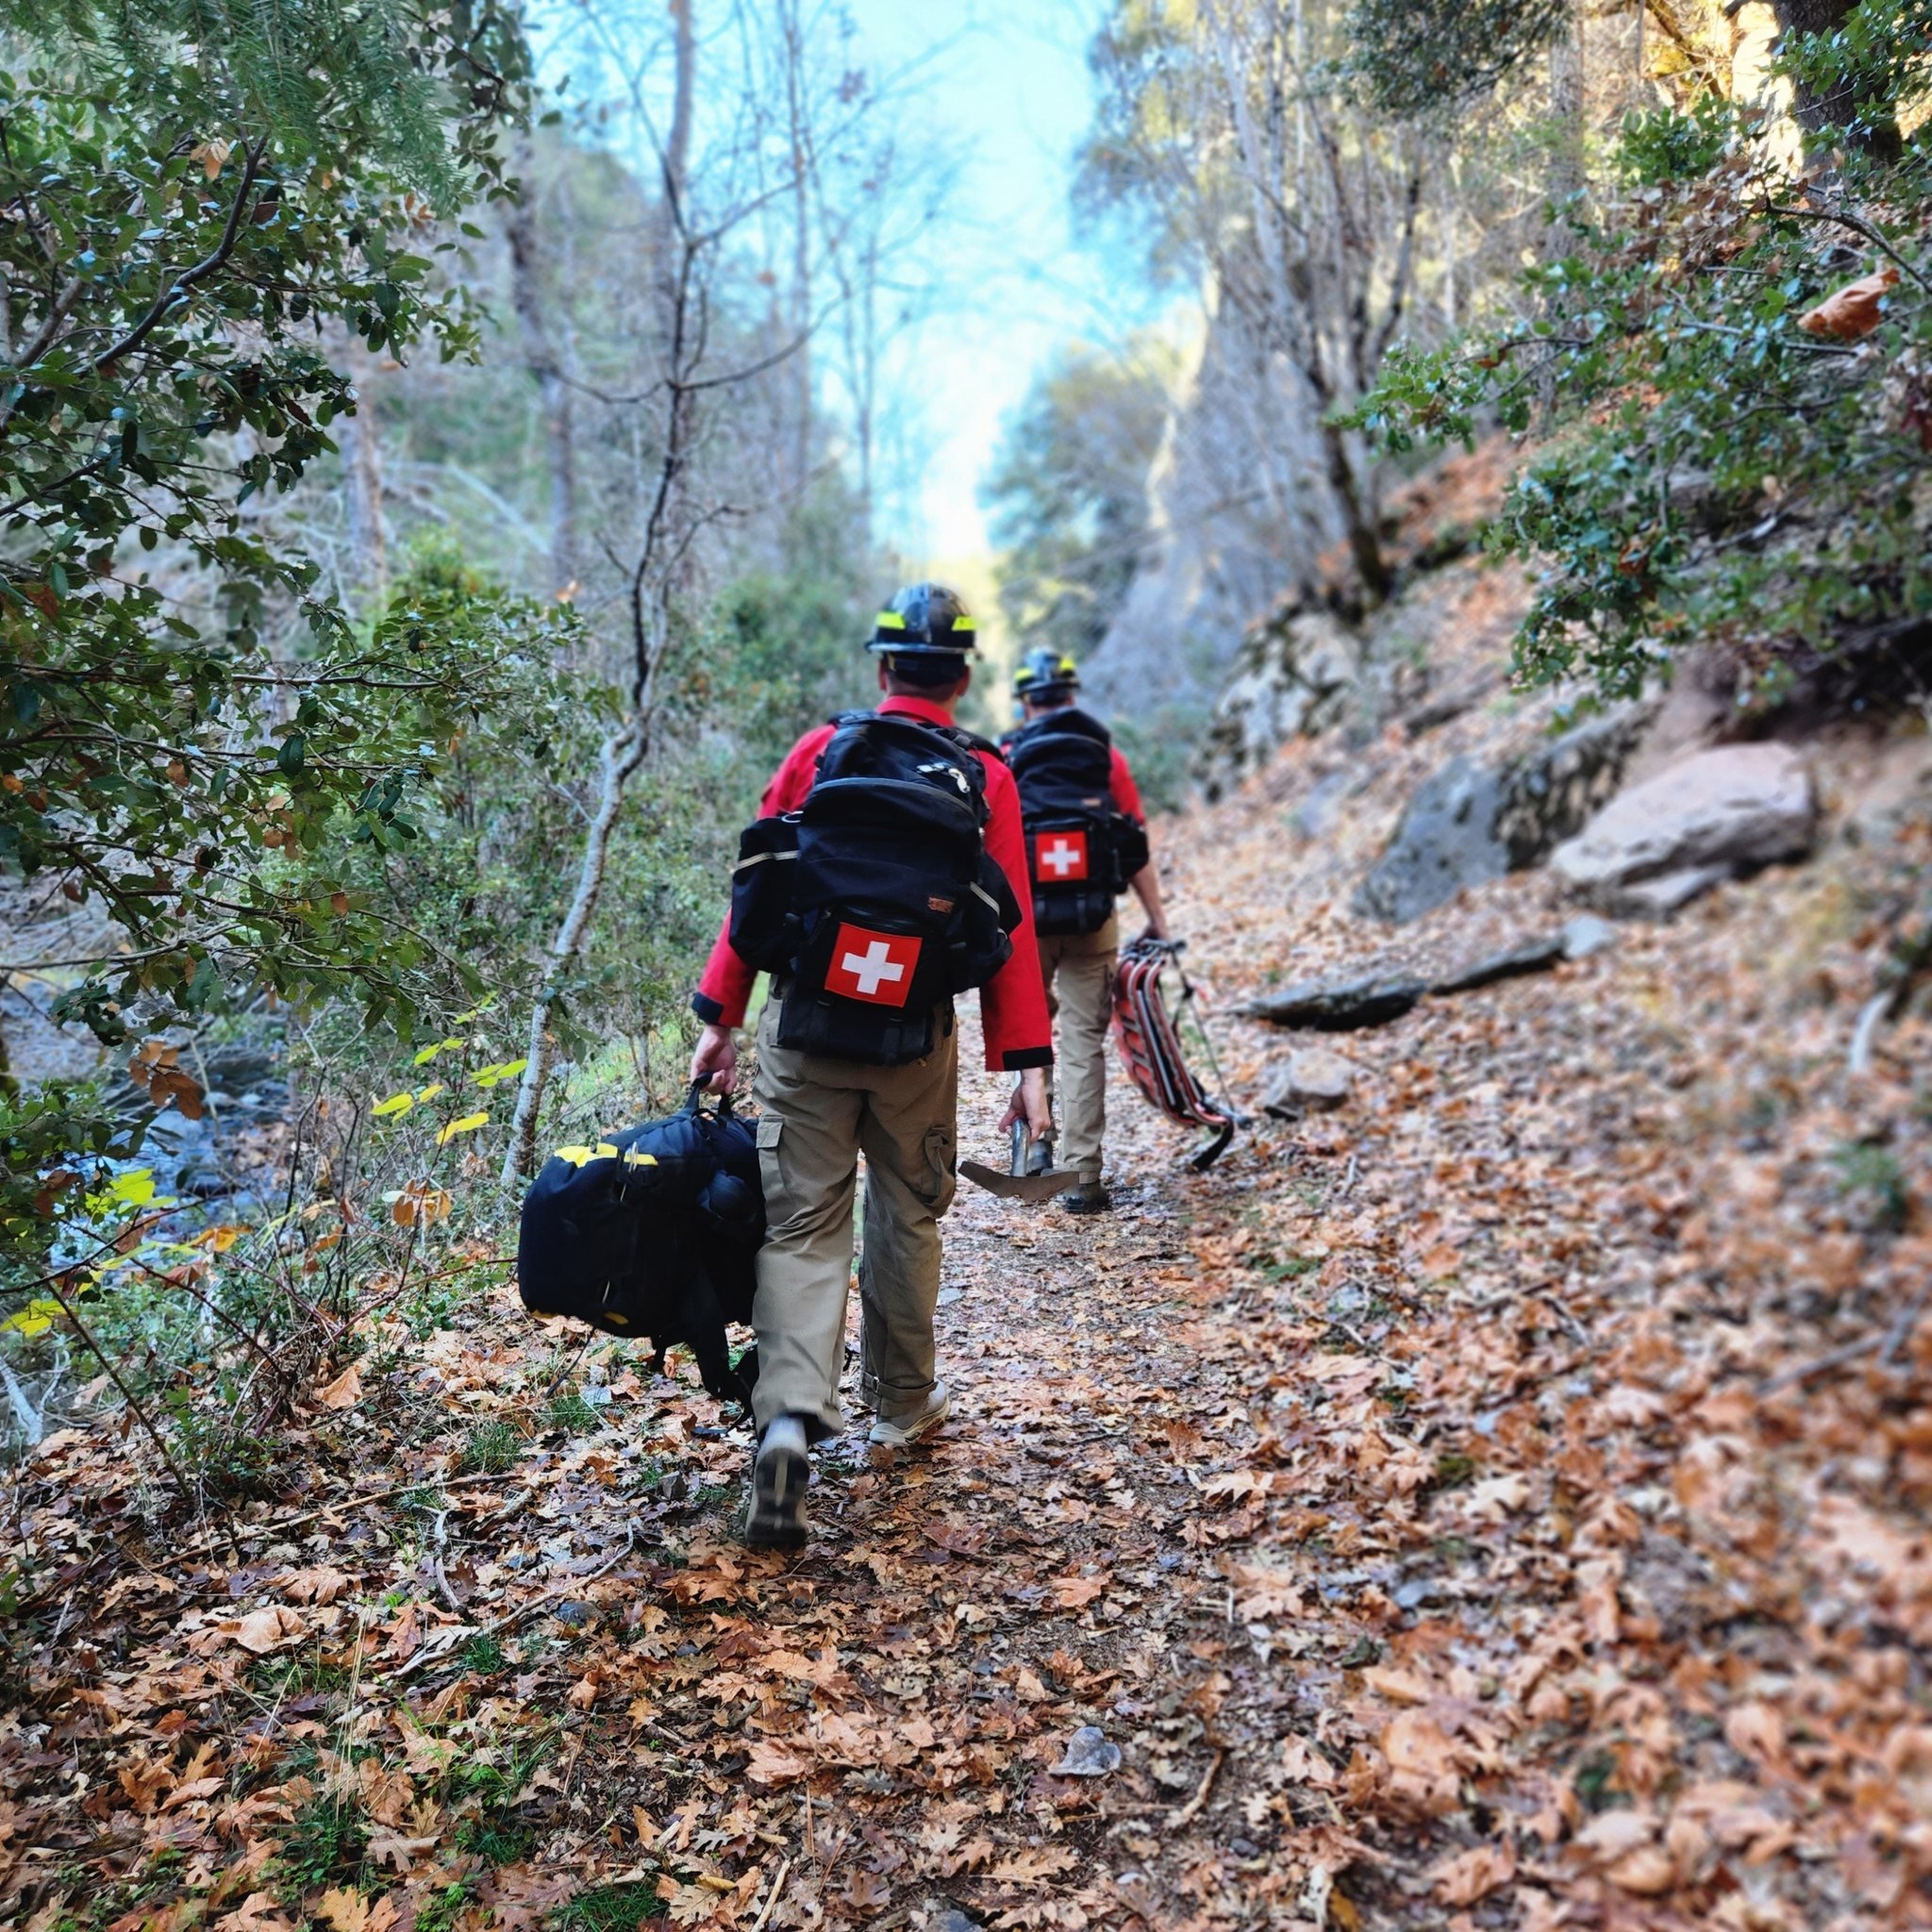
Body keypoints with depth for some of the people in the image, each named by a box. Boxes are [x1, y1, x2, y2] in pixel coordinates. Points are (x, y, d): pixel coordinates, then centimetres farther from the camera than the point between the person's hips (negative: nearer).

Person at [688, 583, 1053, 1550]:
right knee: (908, 1218, 18)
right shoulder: (986, 779, 0)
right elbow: (1011, 928, -5)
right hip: (917, 1042, 0)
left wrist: (719, 1017, 2)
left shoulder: (821, 750, 1)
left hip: (804, 1028, 0)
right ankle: (902, 1401, 34)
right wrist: (1028, 1063, -4)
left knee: (802, 1226, 4)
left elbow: (755, 889, -2)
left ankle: (791, 1417, -15)